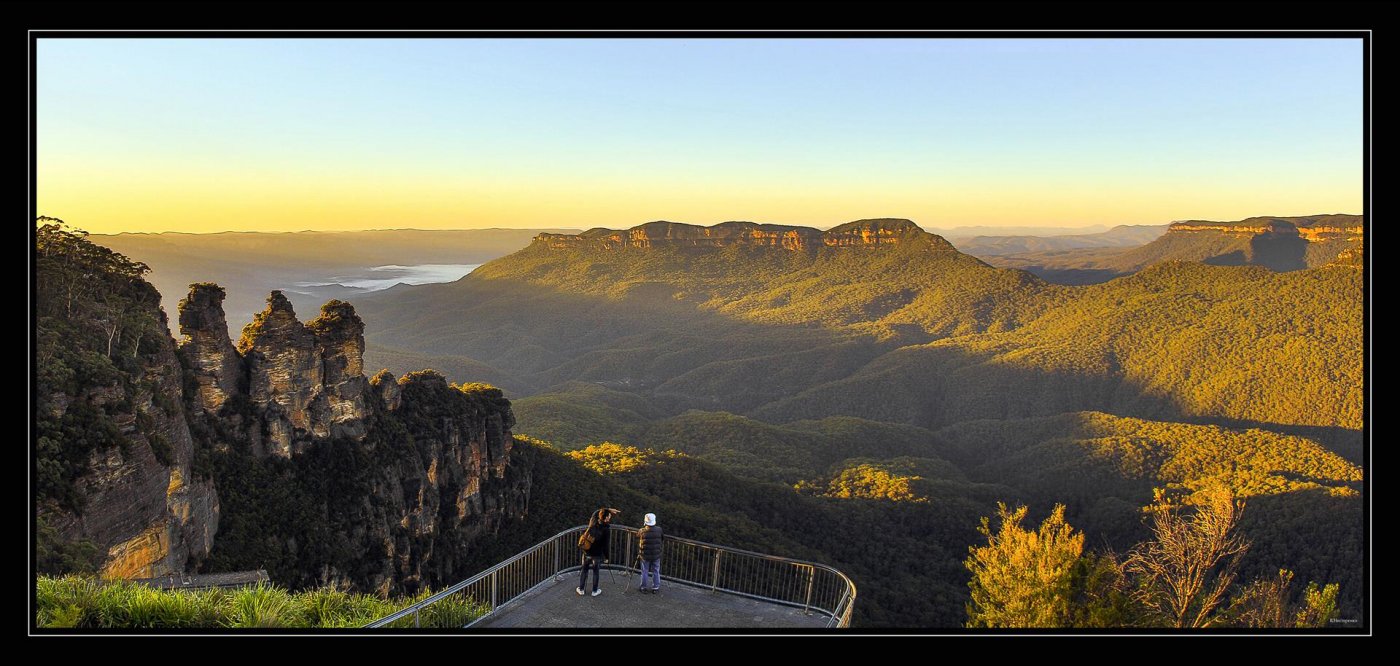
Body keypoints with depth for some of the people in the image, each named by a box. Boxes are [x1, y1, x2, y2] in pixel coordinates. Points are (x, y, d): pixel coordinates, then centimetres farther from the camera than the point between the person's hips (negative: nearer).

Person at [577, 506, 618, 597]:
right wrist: (606, 557, -4)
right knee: (595, 571, 16)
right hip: (597, 554, -3)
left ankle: (581, 589, 29)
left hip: (587, 552, 3)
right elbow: (605, 545, -17)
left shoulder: (593, 522, -10)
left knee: (584, 570, 20)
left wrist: (609, 510, 11)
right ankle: (595, 591, 27)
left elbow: (598, 511, 12)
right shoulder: (606, 529, -22)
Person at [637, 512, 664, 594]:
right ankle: (655, 587, 22)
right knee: (656, 572, 14)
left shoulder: (642, 531, -14)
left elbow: (638, 543, -2)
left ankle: (644, 588, 22)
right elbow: (663, 537, 6)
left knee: (644, 572, 14)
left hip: (645, 555, -1)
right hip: (656, 555, 1)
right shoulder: (659, 530, -11)